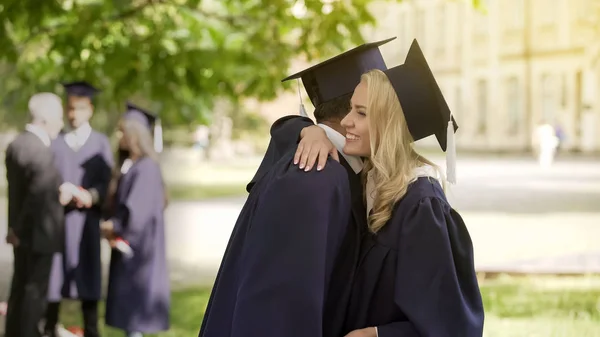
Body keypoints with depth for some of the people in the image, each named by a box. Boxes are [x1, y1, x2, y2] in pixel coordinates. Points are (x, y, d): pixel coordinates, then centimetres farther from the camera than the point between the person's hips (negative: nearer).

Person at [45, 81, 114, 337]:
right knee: (54, 275, -1)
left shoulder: (100, 143, 7)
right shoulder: (56, 143, 11)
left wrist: (91, 196, -21)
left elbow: (106, 182, -1)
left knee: (87, 275, 1)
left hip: (87, 219, -1)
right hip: (57, 217, 1)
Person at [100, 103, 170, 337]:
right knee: (125, 300, 12)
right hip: (125, 242, 9)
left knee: (134, 296, -5)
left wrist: (115, 225, -10)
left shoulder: (146, 167, -17)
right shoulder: (128, 165, 11)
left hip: (138, 244, -9)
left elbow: (138, 207, -22)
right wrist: (113, 225, 0)